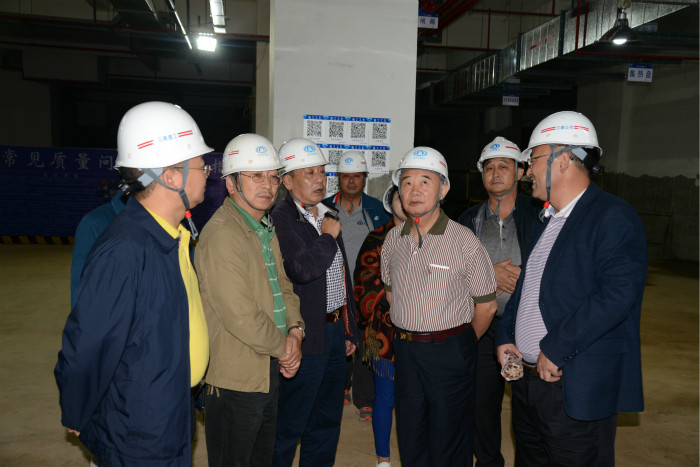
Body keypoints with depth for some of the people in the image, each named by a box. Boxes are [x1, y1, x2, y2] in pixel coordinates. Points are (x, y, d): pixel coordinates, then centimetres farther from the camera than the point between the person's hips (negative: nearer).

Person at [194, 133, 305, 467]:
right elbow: (241, 317, -27)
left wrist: (295, 330, -3)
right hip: (235, 379, -9)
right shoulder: (222, 234, -23)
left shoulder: (266, 229, 10)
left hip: (271, 370, 9)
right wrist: (284, 348, -12)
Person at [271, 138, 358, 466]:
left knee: (327, 421, 19)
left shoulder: (329, 216, 13)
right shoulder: (280, 219, -14)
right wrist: (328, 236, -14)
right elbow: (301, 269, -30)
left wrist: (349, 329, 19)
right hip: (305, 338, -8)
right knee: (289, 427, 6)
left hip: (335, 331, 8)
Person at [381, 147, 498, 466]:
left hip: (450, 353, -4)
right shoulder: (393, 240, 2)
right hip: (405, 351, 5)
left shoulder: (464, 242, -13)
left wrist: (458, 344, 5)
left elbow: (486, 305, -6)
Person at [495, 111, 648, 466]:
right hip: (526, 380, 8)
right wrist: (505, 337, 6)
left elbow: (618, 294, -24)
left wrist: (555, 349, -22)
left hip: (577, 388, -8)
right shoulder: (546, 220, 14)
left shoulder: (614, 217, -13)